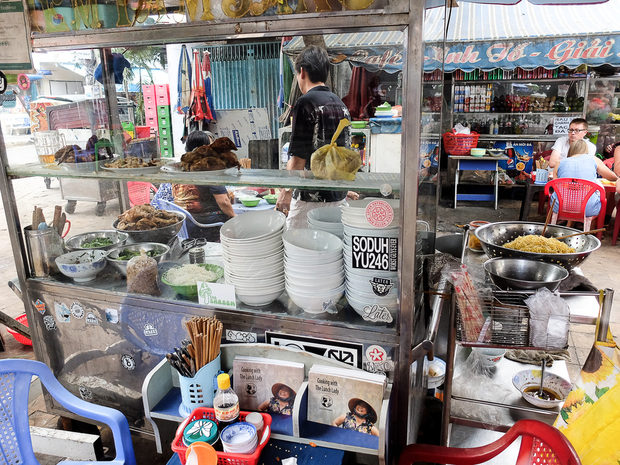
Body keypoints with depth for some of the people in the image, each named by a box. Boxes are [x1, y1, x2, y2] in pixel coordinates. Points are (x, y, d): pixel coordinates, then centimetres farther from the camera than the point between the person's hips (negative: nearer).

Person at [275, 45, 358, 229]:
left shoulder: (306, 103, -13)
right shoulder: (340, 103, 11)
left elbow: (299, 156, -17)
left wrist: (286, 191, -10)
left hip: (311, 198, -8)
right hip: (338, 196, 8)